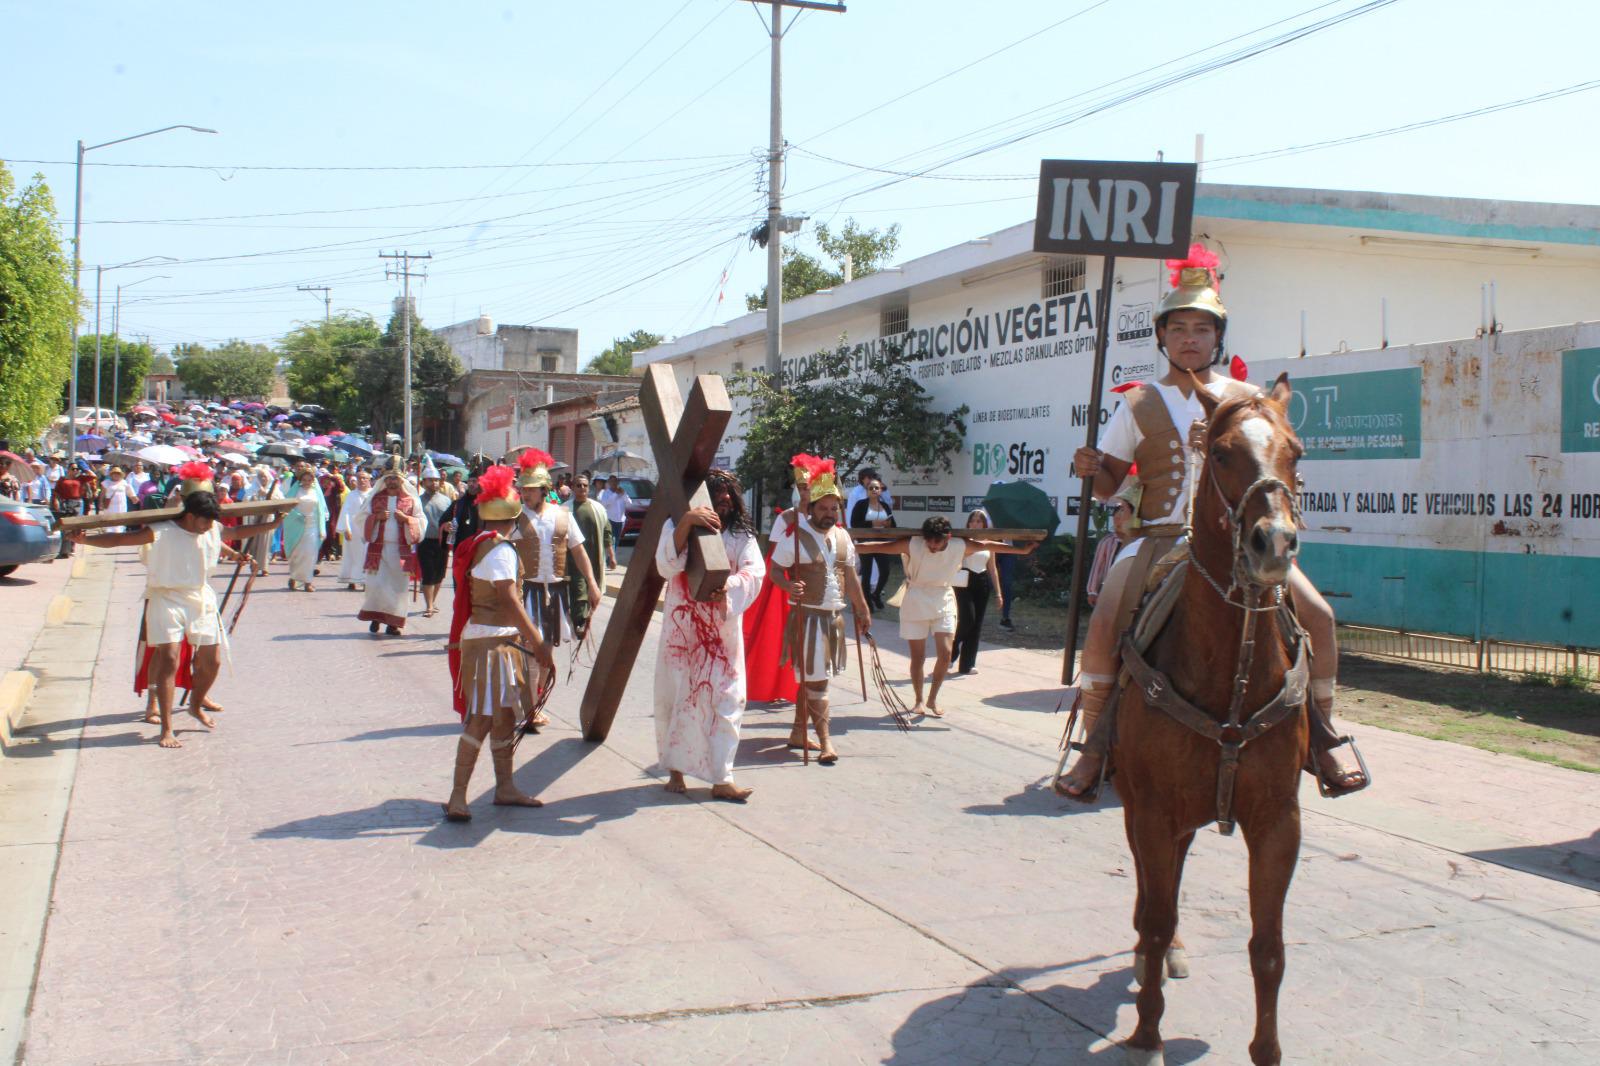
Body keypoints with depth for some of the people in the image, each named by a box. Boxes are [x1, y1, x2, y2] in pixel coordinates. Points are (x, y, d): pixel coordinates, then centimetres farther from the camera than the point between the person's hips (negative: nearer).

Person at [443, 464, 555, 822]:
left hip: (499, 640, 10)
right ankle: (458, 796, -11)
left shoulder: (477, 544, 13)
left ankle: (505, 788, 21)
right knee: (482, 718, -11)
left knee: (504, 714, 14)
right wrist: (538, 644, -23)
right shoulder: (500, 549, -15)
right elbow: (510, 600, -22)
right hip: (491, 641, -10)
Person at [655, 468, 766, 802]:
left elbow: (754, 573, -6)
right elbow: (666, 566, -18)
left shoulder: (741, 533, 6)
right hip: (683, 625, -2)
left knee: (726, 699, -3)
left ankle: (721, 779, -1)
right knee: (679, 696, 5)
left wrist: (727, 585, -27)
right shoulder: (677, 526, 0)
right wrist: (686, 522, -29)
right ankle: (675, 770, 19)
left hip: (723, 627, 2)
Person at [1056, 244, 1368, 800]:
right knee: (1102, 628, -24)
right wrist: (1090, 469, -14)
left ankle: (1323, 734, 7)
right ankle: (1095, 745, -4)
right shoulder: (1139, 406, 8)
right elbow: (1108, 484, 9)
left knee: (1316, 613, -17)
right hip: (1158, 539, 0)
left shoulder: (1246, 399, 9)